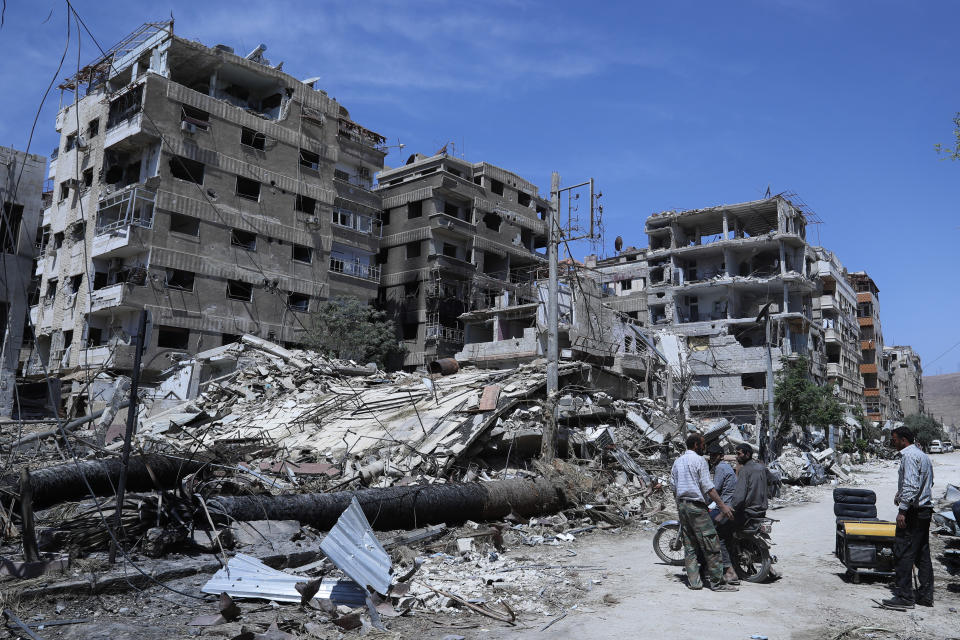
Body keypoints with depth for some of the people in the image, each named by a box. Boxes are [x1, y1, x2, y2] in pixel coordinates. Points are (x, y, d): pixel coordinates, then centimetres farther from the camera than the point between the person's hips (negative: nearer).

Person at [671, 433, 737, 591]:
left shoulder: (677, 462, 14)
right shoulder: (699, 460, -8)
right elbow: (707, 486, -14)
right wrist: (722, 505, -14)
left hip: (681, 505, 8)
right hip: (696, 505, -8)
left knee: (689, 545, 9)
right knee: (711, 544, -3)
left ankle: (693, 581, 8)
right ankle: (716, 582, -2)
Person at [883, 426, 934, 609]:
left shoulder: (909, 456, -14)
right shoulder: (923, 455, 17)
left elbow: (911, 485, -23)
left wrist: (903, 509, -23)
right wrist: (901, 495, 25)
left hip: (913, 512, -10)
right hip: (926, 510, 10)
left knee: (904, 553, -7)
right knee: (923, 554, 13)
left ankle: (905, 597, -5)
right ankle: (926, 595, 17)